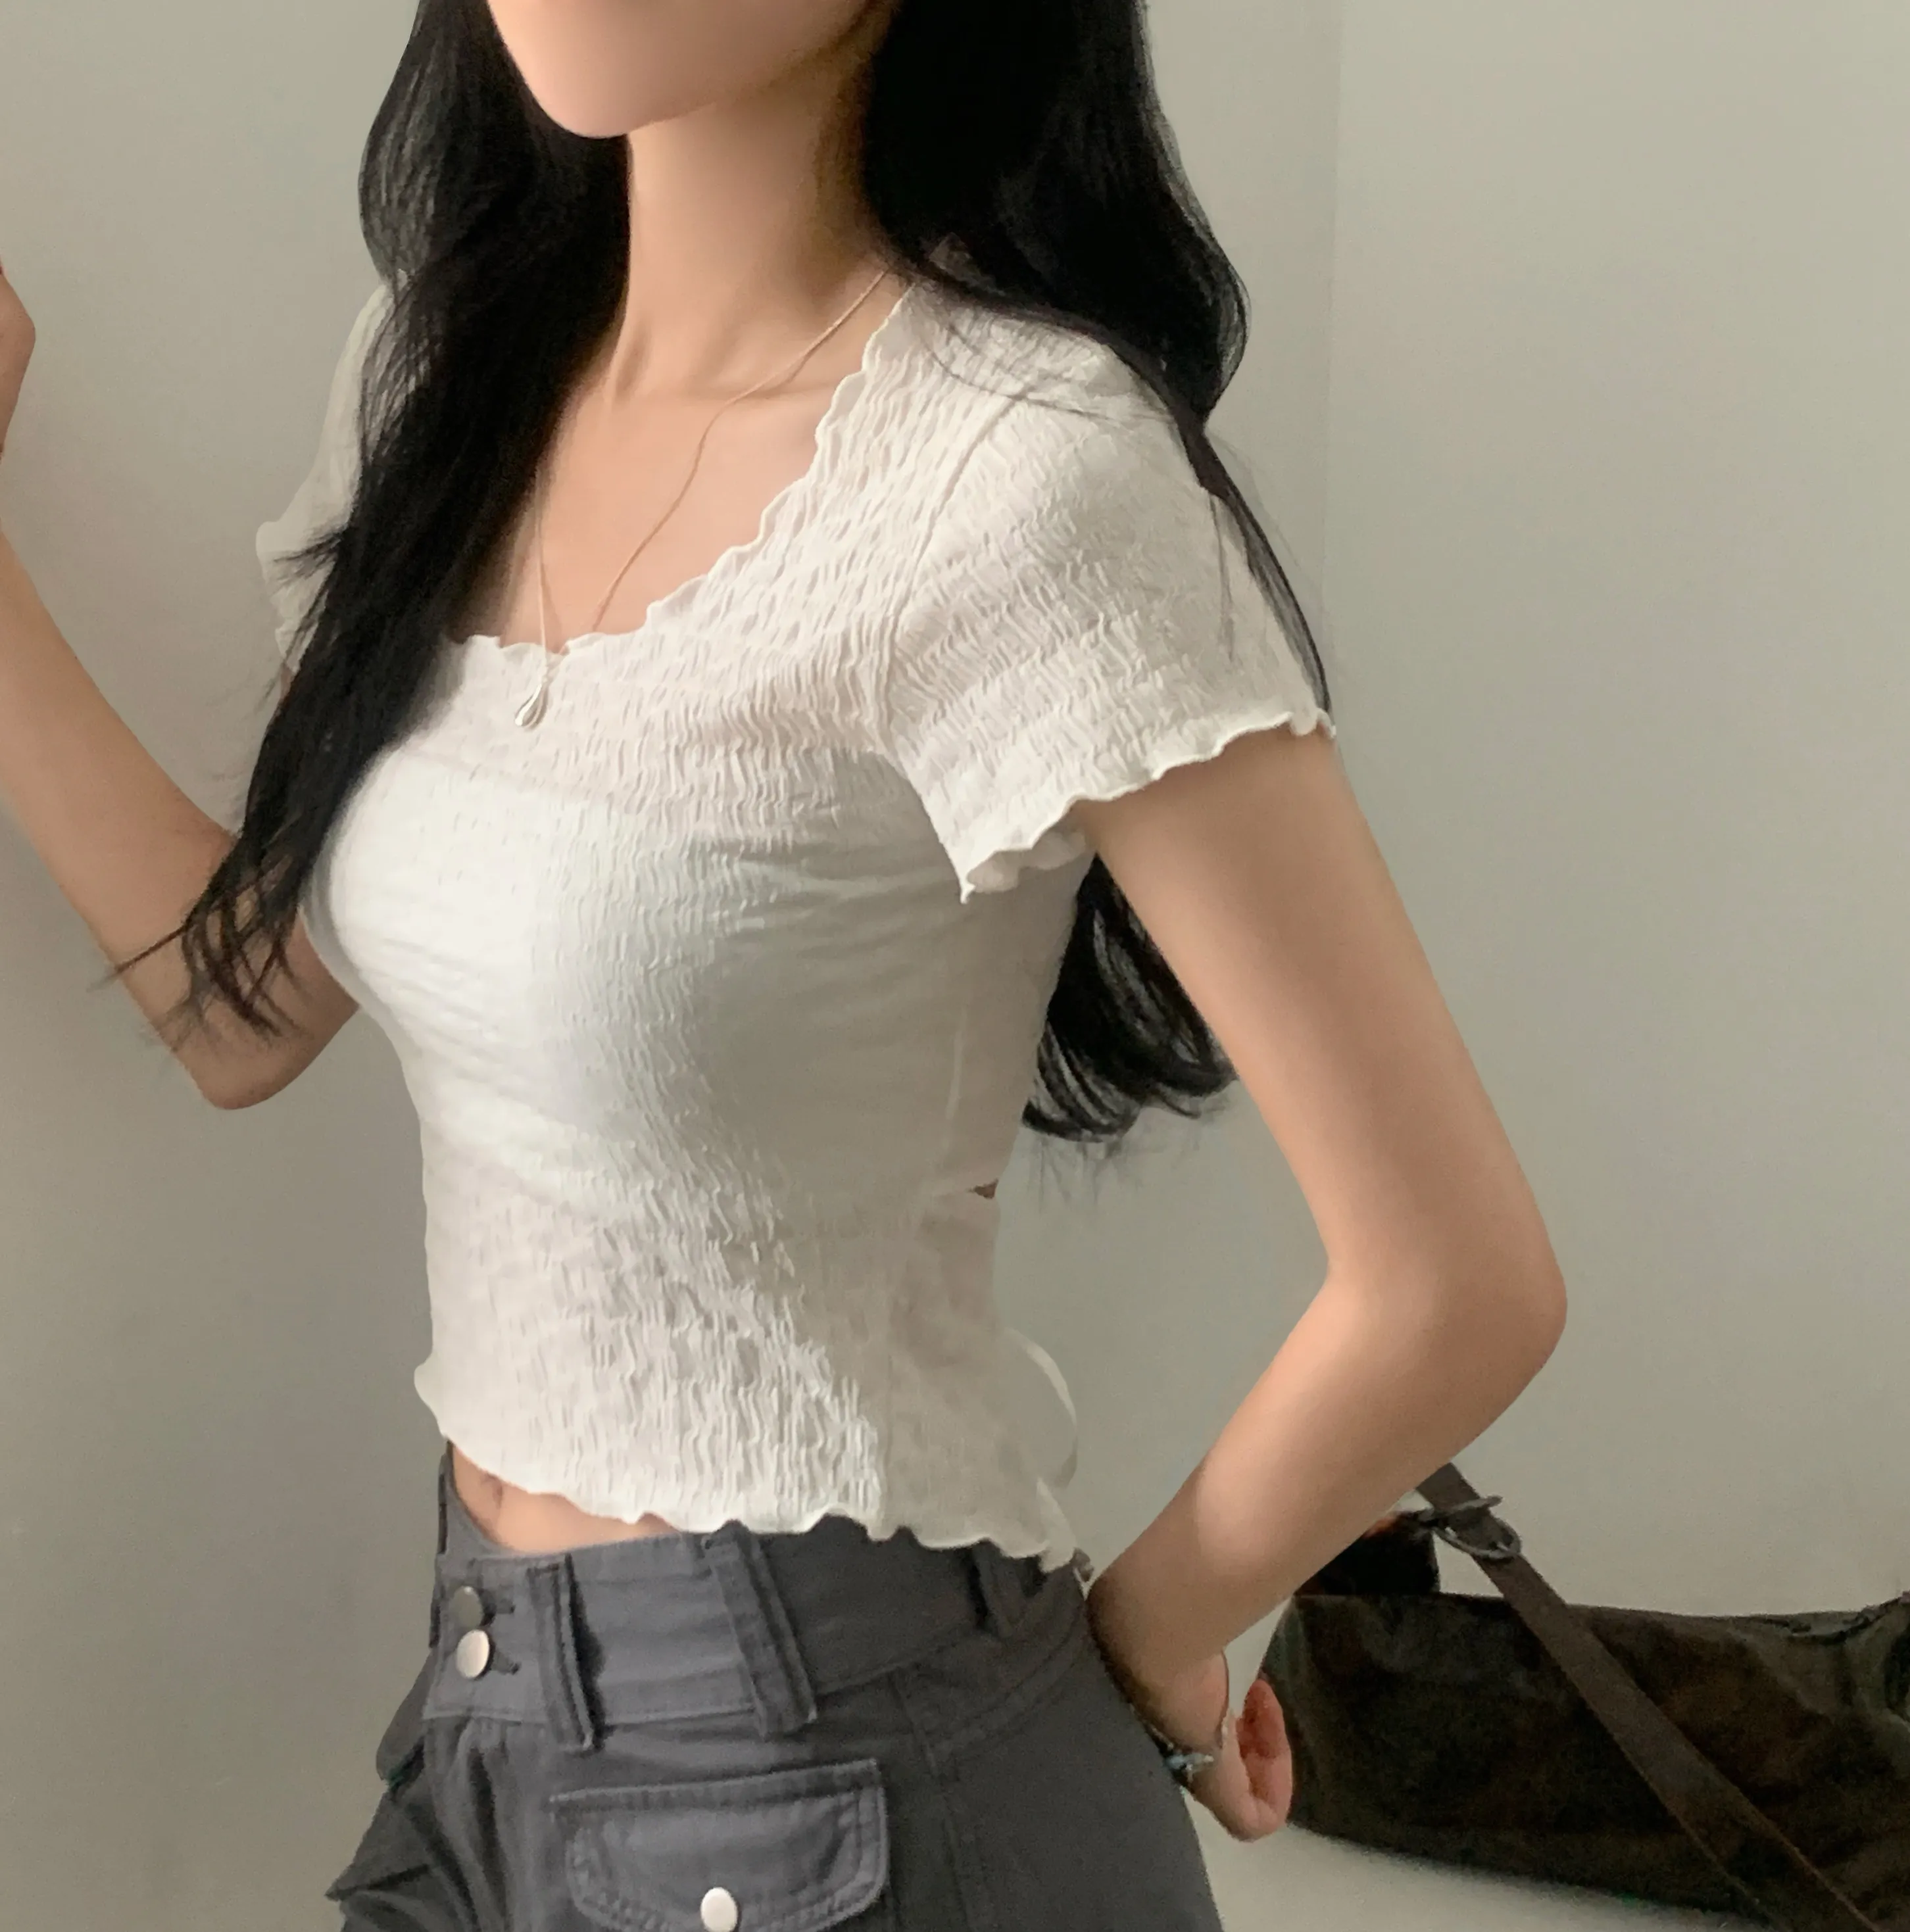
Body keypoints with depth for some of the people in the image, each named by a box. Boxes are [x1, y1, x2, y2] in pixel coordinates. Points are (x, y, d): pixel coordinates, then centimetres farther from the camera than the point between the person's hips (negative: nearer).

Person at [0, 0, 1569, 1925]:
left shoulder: (1025, 469, -23)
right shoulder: (446, 363, 0)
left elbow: (1455, 1285, -21)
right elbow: (245, 1005, 6)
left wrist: (1143, 1641, -5)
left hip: (821, 1767, -6)